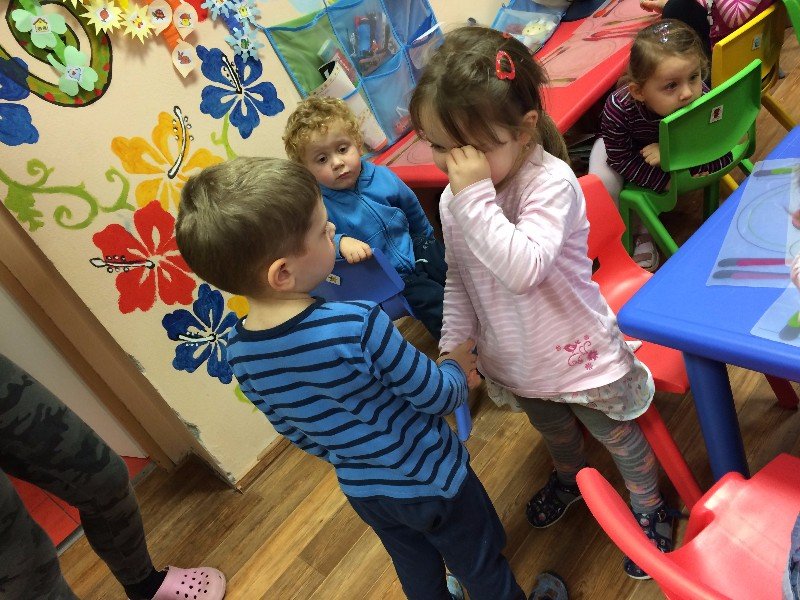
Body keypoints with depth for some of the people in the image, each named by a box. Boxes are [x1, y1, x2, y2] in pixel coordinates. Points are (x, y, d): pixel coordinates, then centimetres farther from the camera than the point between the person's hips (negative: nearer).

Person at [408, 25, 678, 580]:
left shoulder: (552, 182, -29)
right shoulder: (455, 199, -10)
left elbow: (523, 269, -43)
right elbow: (458, 280, 3)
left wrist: (475, 195, -44)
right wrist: (453, 343, -4)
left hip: (577, 357, -5)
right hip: (517, 364, 6)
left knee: (620, 439, 20)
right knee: (555, 433, 33)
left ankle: (649, 508, 50)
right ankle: (570, 478, 65)